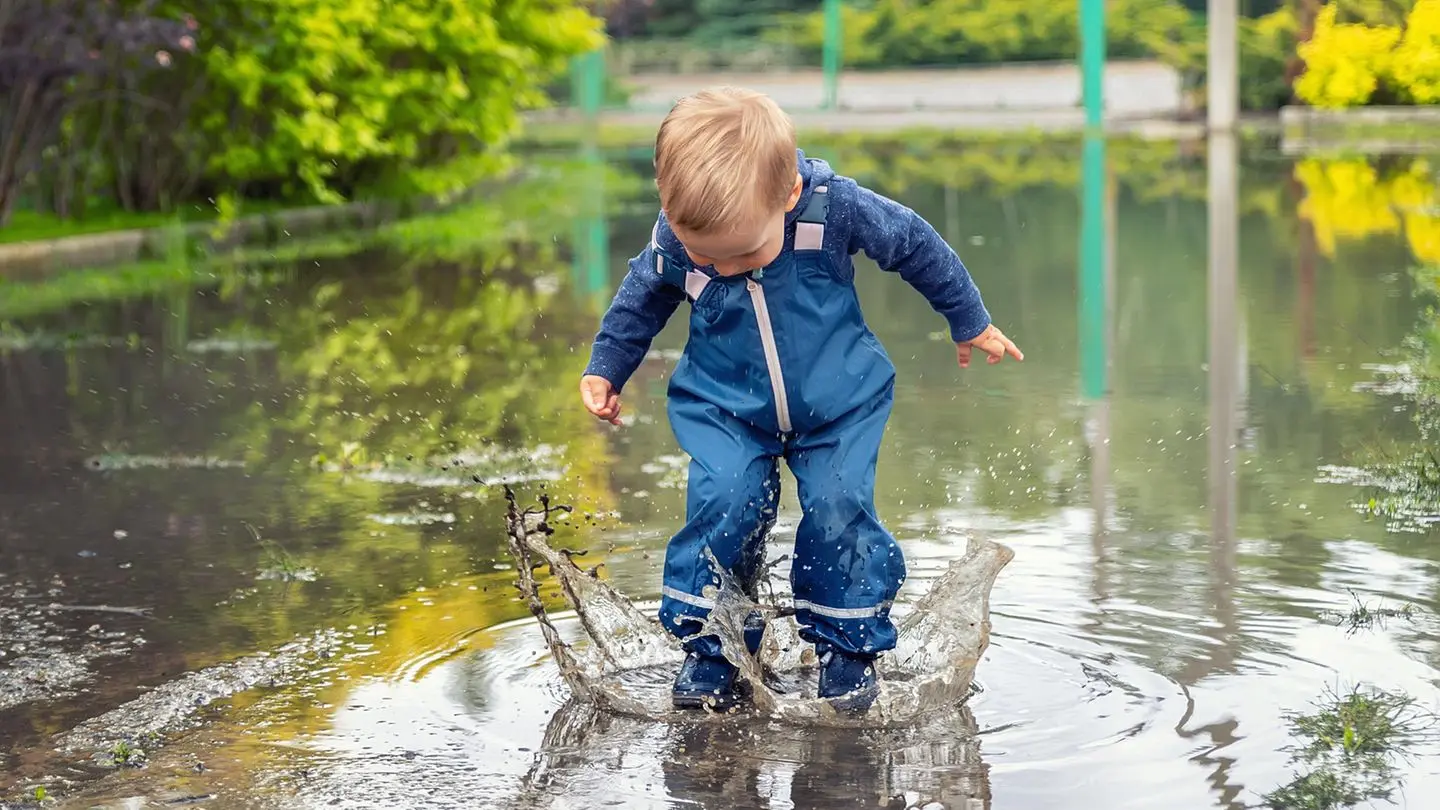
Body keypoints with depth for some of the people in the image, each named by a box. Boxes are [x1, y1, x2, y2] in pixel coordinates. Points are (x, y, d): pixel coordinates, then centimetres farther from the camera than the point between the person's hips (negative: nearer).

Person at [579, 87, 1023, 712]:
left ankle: (848, 648, 8)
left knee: (839, 506, -14)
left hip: (839, 400, 0)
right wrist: (605, 369, 8)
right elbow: (642, 298, 3)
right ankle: (709, 650, -2)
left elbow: (915, 245, -7)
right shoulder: (674, 237, -21)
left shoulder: (835, 208, -26)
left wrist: (970, 323, 6)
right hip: (722, 406, 1)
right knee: (723, 503, -19)